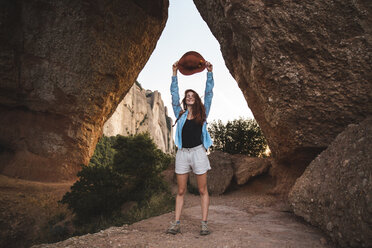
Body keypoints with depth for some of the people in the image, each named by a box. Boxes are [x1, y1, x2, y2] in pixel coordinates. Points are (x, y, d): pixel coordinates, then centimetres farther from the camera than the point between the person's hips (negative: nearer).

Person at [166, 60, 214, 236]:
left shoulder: (202, 114, 9)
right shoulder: (180, 114, 11)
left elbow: (209, 93, 5)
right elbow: (174, 94, 10)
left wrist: (209, 72, 1)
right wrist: (175, 73, 8)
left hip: (198, 152, -1)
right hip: (182, 153, 2)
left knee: (202, 190, 3)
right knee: (180, 191, 6)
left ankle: (204, 223, 8)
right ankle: (176, 224, 9)